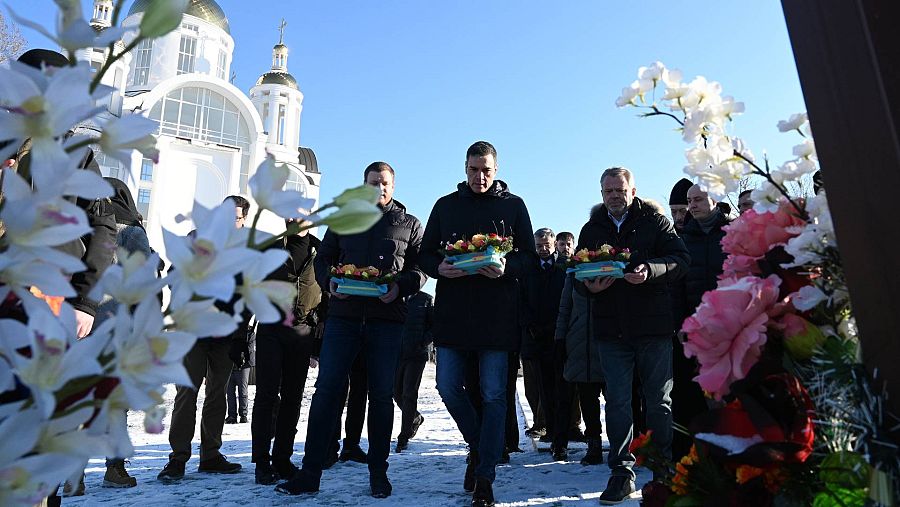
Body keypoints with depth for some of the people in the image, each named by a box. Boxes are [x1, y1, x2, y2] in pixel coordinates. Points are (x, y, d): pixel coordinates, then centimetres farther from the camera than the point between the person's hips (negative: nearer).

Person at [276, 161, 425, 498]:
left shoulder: (409, 225, 9)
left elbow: (420, 268, 5)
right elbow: (323, 259, 14)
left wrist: (400, 287, -15)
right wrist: (329, 281, -7)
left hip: (387, 320, -1)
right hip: (343, 315, 1)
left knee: (381, 395, 5)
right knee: (326, 390, -1)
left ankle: (378, 471, 19)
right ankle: (310, 473, 7)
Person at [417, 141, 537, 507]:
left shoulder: (513, 205, 7)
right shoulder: (446, 205, 12)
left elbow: (530, 258, 4)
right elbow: (425, 254, 11)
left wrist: (505, 268, -18)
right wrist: (439, 268, -11)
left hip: (498, 312, -2)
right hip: (452, 310, 3)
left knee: (494, 394, 0)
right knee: (448, 387, 2)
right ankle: (478, 445, 30)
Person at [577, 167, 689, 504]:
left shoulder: (654, 222, 4)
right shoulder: (591, 229, 13)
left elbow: (681, 258, -5)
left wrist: (650, 270, -23)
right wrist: (590, 286, -11)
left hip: (653, 324, -2)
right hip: (610, 326, 2)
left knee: (659, 400, 9)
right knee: (617, 400, 4)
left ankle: (667, 464, 27)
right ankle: (622, 472, 13)